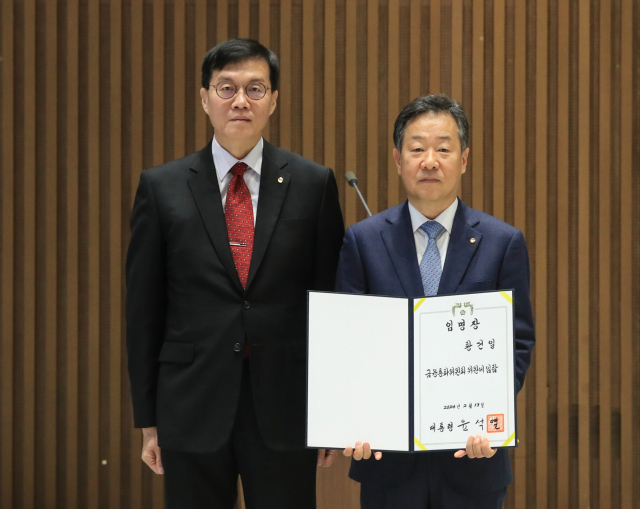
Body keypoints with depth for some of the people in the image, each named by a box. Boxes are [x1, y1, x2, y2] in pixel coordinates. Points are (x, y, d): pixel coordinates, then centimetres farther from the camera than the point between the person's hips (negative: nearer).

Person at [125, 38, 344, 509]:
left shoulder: (313, 184, 3)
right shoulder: (162, 188, 3)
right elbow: (143, 310, 4)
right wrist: (148, 420, 2)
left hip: (285, 412, 0)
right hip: (193, 412, 0)